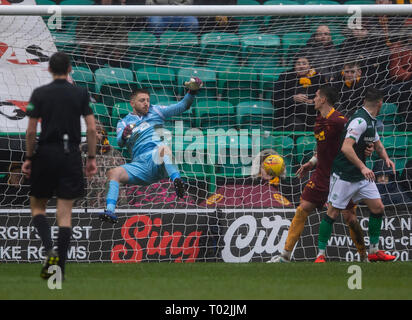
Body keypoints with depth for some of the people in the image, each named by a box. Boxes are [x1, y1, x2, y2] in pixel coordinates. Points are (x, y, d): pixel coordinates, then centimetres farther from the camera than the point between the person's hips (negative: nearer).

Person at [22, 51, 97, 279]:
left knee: (37, 205, 14)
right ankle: (59, 268, -2)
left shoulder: (39, 94, -3)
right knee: (65, 212, 2)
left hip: (45, 154, -1)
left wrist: (28, 158, 4)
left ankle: (49, 250, -11)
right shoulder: (81, 94, 1)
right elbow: (91, 128, -3)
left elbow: (31, 131, -5)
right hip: (71, 156, 1)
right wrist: (91, 158, 4)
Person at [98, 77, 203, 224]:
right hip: (140, 165, 2)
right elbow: (120, 142, 1)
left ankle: (176, 180, -62)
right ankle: (110, 211, -32)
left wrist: (192, 92, 0)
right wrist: (124, 136, -24)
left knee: (163, 148, -38)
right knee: (114, 173, -22)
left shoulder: (155, 112, 21)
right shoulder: (124, 122, 19)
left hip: (158, 161, -2)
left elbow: (181, 106, 17)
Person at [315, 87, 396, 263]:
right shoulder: (360, 120, -20)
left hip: (362, 175, 9)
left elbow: (377, 143, 28)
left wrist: (386, 158, 9)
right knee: (332, 213, -4)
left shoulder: (370, 121, 11)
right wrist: (363, 167, -34)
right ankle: (321, 255, 3)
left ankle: (374, 251, 15)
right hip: (344, 175, -9)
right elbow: (346, 148, -30)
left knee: (378, 208, 5)